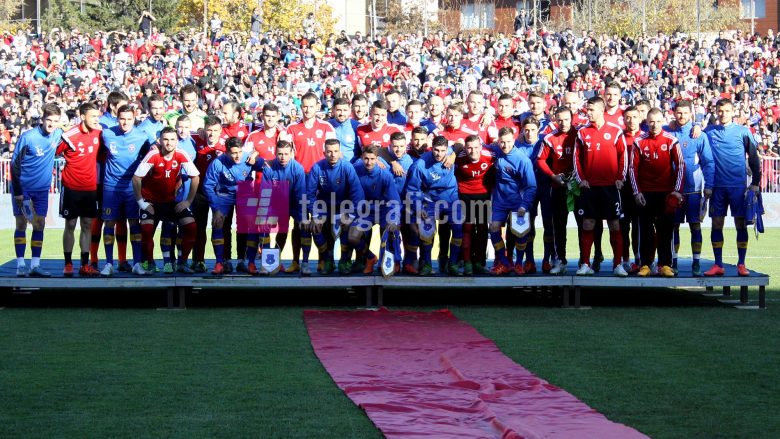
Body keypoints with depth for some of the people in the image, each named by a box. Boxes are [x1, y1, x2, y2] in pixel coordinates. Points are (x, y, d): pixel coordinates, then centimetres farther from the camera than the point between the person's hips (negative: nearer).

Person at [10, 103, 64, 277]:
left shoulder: (58, 135, -3)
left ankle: (35, 265, 5)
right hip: (23, 188, -4)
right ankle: (20, 265, 0)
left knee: (39, 224, 2)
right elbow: (15, 164, -12)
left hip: (42, 188, 4)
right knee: (21, 224, -2)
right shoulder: (27, 137, -17)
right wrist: (17, 191, -13)